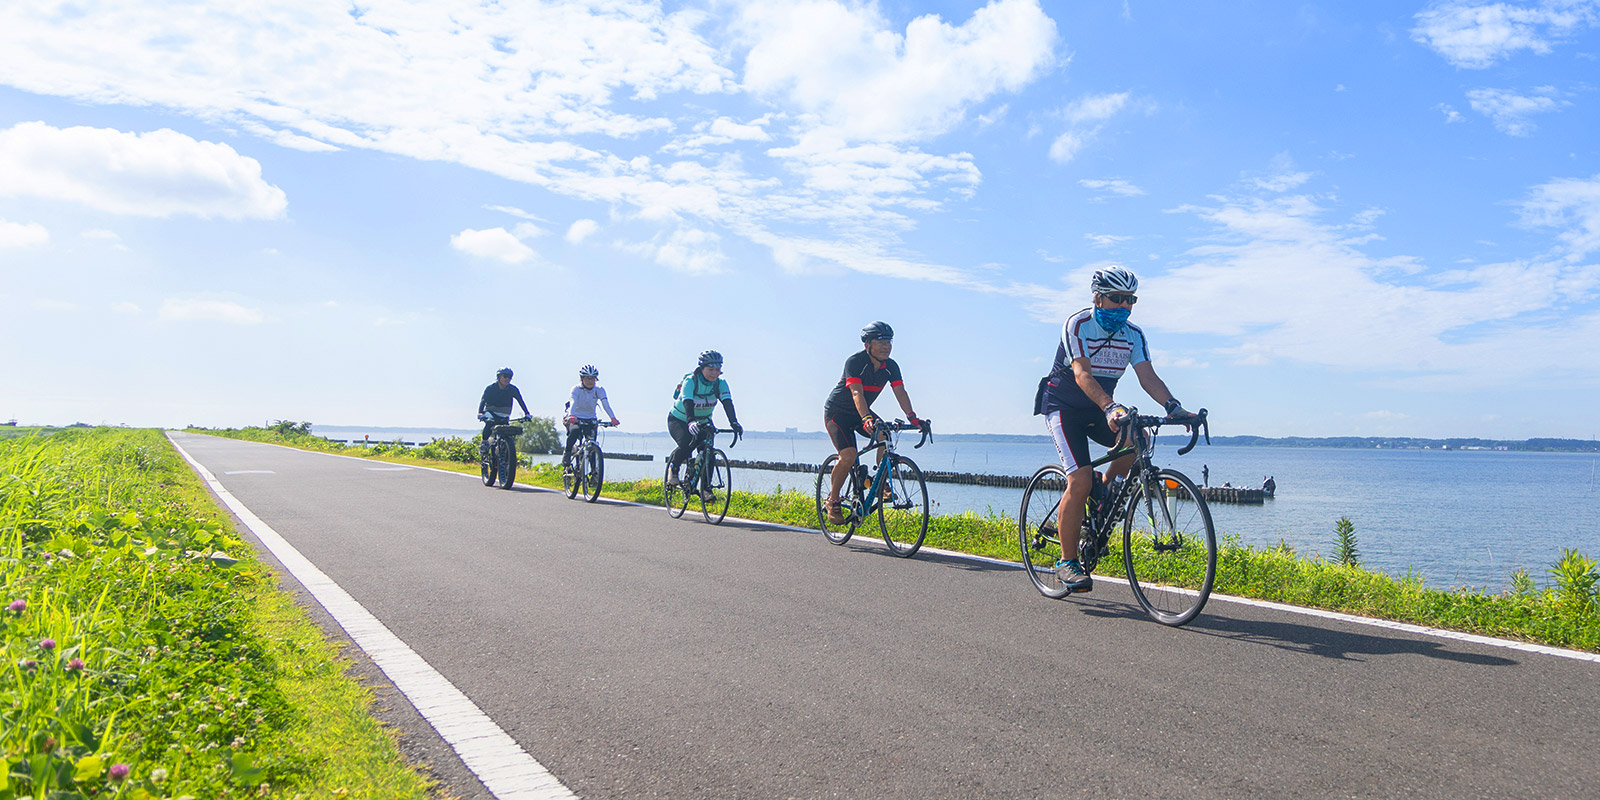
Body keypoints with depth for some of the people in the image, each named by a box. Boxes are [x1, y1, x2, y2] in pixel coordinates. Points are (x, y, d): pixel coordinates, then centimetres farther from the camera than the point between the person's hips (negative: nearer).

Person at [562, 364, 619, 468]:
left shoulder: (599, 390, -9)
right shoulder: (576, 389, -14)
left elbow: (606, 404, -23)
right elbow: (573, 402, -31)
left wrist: (613, 418, -40)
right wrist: (571, 416, -52)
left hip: (591, 419, 2)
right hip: (576, 419, -2)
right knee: (574, 432, -34)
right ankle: (567, 454, -12)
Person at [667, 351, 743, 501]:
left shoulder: (721, 383, -16)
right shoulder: (690, 381, -26)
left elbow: (727, 402, -28)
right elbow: (688, 402, -41)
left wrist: (734, 422, -46)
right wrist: (691, 422, -59)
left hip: (703, 421, 4)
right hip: (679, 420, -4)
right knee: (686, 445, -30)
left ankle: (706, 489, -8)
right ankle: (673, 468, -2)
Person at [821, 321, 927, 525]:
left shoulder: (890, 366, -8)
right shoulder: (854, 362, -26)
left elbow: (900, 392, -17)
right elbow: (857, 393, -38)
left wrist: (912, 417, -33)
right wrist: (867, 419, -54)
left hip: (861, 413, 6)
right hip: (837, 412, -6)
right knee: (848, 457, -22)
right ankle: (833, 500, -2)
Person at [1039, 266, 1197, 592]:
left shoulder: (1133, 335, -3)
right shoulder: (1077, 325, -20)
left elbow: (1148, 376, -14)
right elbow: (1083, 374, -33)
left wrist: (1173, 406, -33)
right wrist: (1110, 408, -49)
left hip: (1099, 410, 6)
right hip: (1064, 408, -6)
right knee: (1080, 481, -20)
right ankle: (1067, 562, -10)